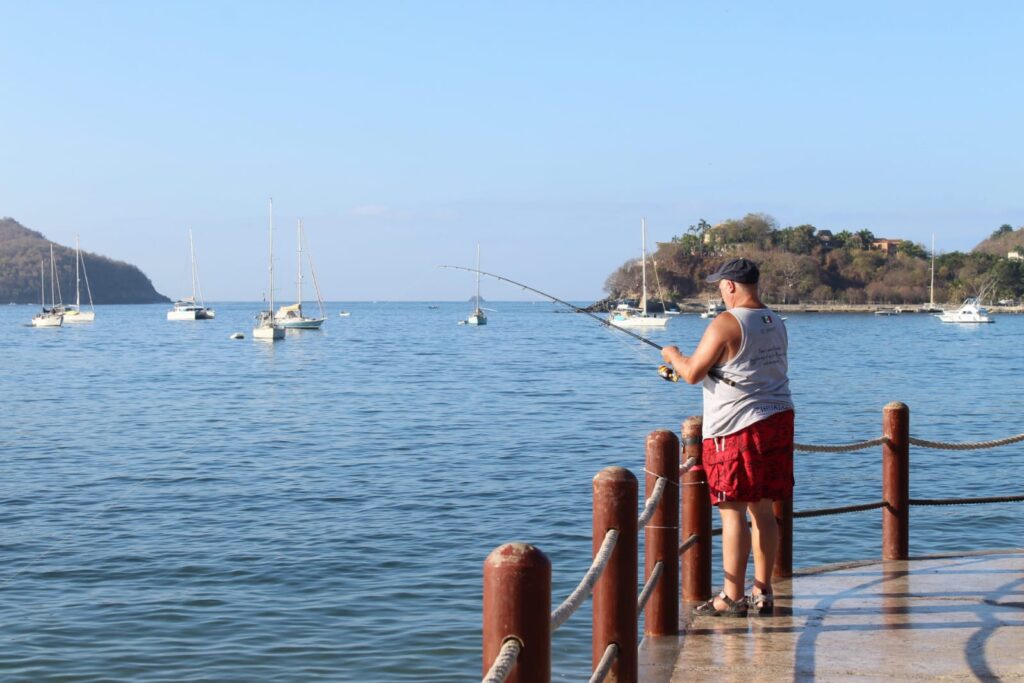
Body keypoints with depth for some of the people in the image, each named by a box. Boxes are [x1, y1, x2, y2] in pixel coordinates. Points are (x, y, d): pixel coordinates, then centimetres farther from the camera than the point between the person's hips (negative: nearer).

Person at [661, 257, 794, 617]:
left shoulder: (726, 324, -14)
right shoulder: (776, 323, 12)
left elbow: (693, 373, -12)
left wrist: (673, 355, 9)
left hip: (736, 428, -8)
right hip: (778, 421, 8)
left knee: (733, 513, -3)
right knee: (762, 510, 12)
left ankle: (732, 597, 1)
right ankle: (762, 593, 17)